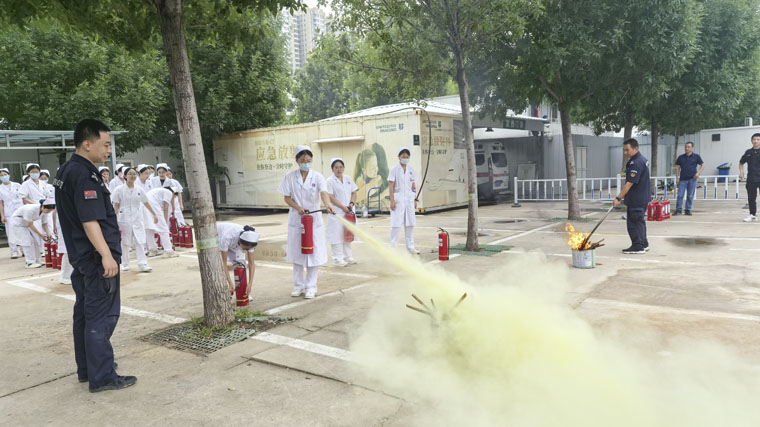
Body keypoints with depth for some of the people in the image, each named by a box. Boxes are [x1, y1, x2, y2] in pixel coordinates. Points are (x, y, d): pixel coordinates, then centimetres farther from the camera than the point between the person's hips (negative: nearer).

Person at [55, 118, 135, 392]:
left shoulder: (66, 171, 13)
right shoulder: (83, 174, -18)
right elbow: (89, 219, -25)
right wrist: (106, 255, -28)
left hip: (80, 256, 10)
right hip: (96, 257, -10)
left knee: (84, 313, 16)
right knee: (102, 316, -4)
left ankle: (86, 369, 27)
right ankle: (102, 377, 3)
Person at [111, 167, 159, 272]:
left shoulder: (139, 189, 5)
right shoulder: (120, 189, -3)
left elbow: (146, 203, 14)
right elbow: (116, 206, -1)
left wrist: (154, 214, 17)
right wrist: (114, 220, -6)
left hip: (137, 218, 2)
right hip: (124, 219, -2)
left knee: (140, 242, -6)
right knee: (125, 243, 8)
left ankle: (142, 264, -7)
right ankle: (125, 264, 22)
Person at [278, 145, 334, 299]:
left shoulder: (317, 177, -5)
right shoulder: (290, 177, -1)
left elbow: (323, 193, -20)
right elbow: (287, 197, 2)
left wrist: (328, 205, -40)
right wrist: (298, 207, -16)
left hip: (314, 218, -1)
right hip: (296, 219, 1)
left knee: (314, 253, 0)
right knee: (296, 252, 8)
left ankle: (311, 287, 13)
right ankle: (299, 286, 22)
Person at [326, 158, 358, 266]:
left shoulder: (348, 179, 11)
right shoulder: (330, 181, -6)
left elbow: (354, 193, 12)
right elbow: (330, 197, -12)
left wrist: (351, 203, -6)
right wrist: (342, 207, -16)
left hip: (348, 212, 6)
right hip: (336, 212, -6)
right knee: (337, 235, -5)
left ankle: (347, 256, 22)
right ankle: (337, 259, 1)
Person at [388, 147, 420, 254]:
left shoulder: (411, 170, 10)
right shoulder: (394, 169, -3)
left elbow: (414, 186, 13)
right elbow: (391, 186, -6)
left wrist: (415, 200, 9)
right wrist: (392, 201, -12)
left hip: (409, 200, 5)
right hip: (398, 199, -5)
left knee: (410, 223, 7)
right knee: (396, 224, -4)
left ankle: (410, 246, 16)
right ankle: (393, 246, 5)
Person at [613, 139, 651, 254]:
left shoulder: (635, 163, -22)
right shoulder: (642, 159, 13)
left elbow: (629, 183, -26)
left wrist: (619, 198, -26)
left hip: (636, 199, -11)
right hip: (643, 197, 11)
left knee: (634, 222, -4)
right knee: (639, 221, 19)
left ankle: (638, 246, 2)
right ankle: (643, 244, 29)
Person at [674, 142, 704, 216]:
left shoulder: (696, 156, 4)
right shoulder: (681, 157, 6)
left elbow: (702, 165, 8)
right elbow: (677, 167, 8)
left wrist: (698, 173, -9)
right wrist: (677, 178, 1)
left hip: (692, 179, -1)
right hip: (683, 179, 1)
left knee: (690, 196, 3)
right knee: (680, 195, -4)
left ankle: (688, 210, 12)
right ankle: (678, 210, 0)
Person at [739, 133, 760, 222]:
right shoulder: (748, 152, 9)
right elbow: (741, 163, 21)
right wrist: (741, 172, 5)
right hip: (751, 179, 3)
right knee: (751, 198, 9)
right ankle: (752, 215, 21)